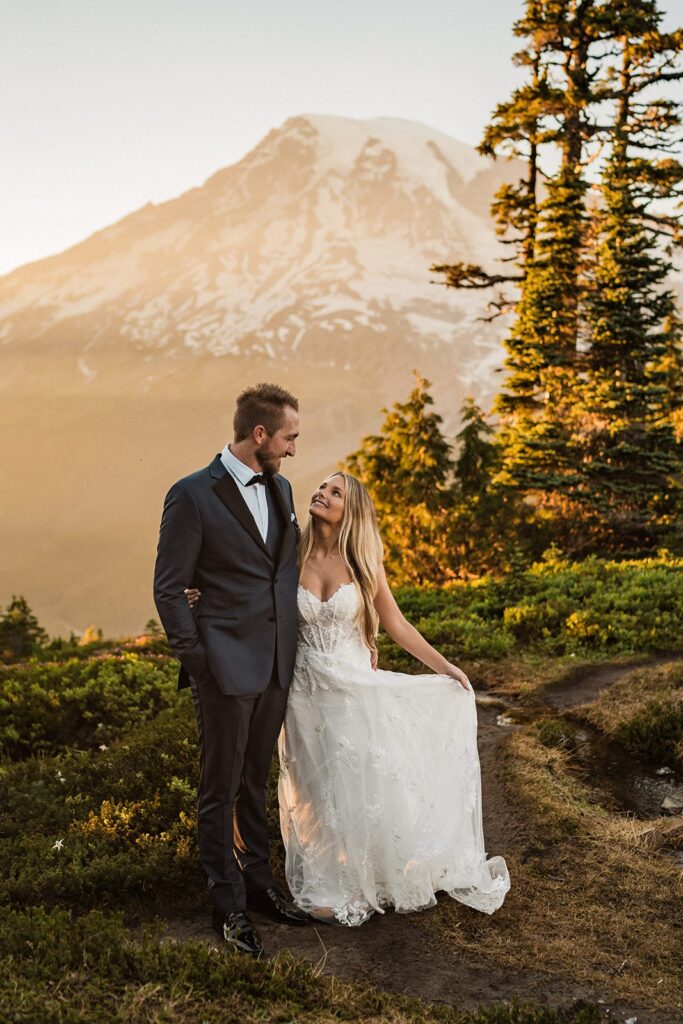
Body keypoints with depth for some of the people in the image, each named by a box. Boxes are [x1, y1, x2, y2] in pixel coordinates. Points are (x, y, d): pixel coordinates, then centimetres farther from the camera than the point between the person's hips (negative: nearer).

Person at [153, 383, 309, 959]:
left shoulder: (280, 489, 9)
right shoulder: (193, 495, -12)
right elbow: (169, 589, -10)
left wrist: (296, 648, 12)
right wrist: (196, 661, -12)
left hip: (276, 666, 7)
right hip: (226, 668, -6)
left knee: (255, 781, 19)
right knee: (220, 788, 6)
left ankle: (258, 881, 33)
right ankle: (229, 905, 18)